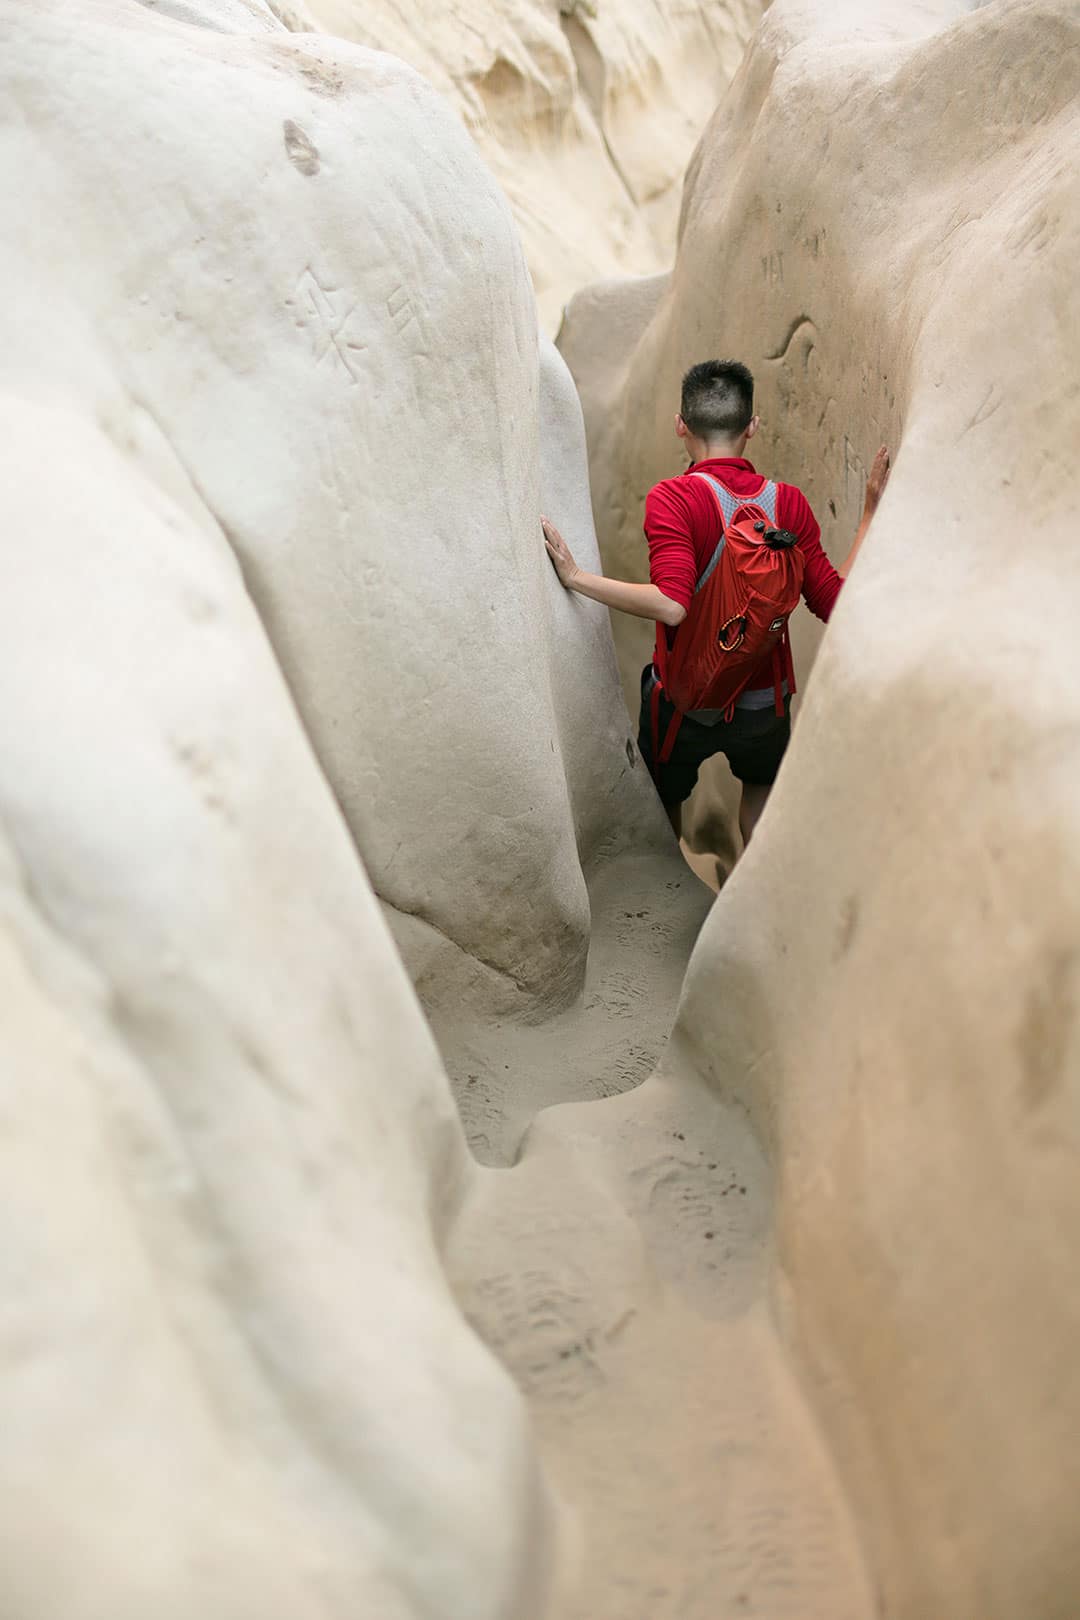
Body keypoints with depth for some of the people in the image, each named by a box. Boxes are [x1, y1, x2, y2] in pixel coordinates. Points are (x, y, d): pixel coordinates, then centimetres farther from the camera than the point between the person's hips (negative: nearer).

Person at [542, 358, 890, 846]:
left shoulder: (670, 498, -20)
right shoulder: (789, 502, -9)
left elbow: (671, 606, -33)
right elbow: (834, 602, -8)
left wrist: (576, 577, -26)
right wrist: (872, 512, 1)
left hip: (683, 701, -3)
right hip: (765, 705, 3)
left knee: (663, 806, 26)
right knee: (762, 786, 35)